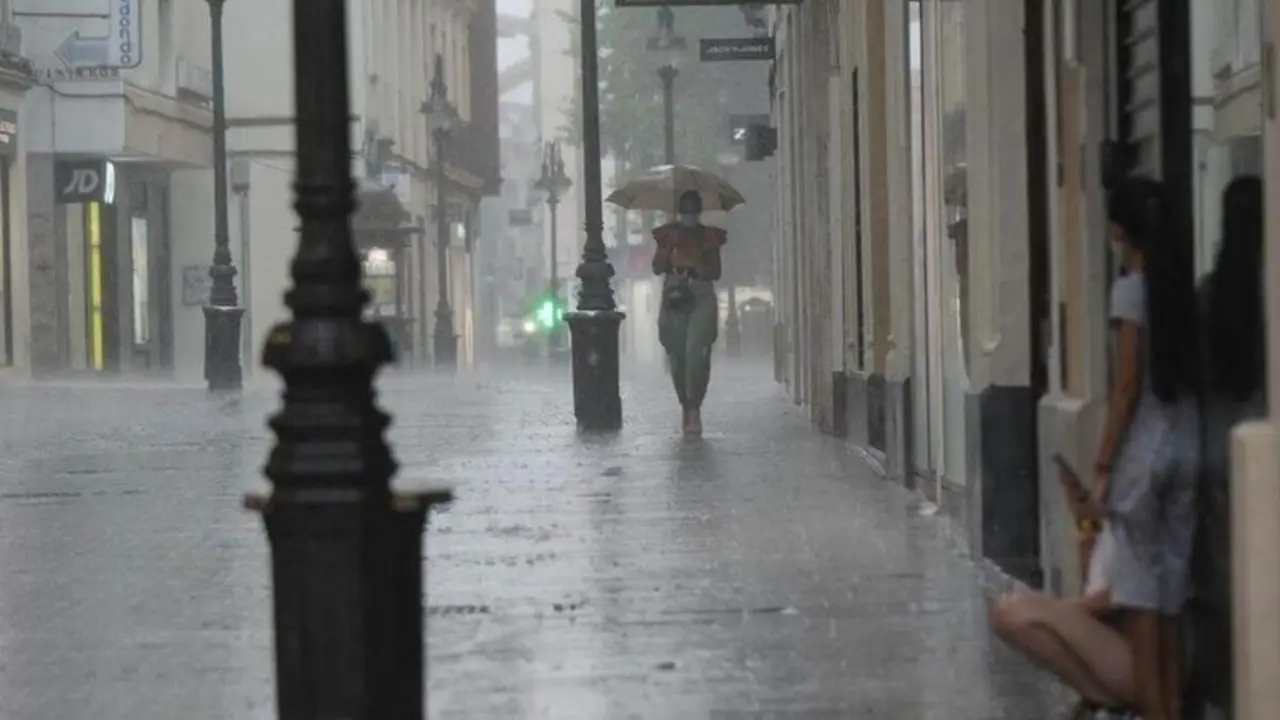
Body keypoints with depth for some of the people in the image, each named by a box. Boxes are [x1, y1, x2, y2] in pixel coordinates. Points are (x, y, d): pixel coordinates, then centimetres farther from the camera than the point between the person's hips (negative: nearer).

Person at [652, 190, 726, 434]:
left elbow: (716, 273, 2)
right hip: (673, 299, 2)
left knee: (696, 352, -18)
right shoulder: (668, 235, 8)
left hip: (702, 299, -2)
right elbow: (657, 268, 0)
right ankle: (686, 408, 15)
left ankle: (694, 408, -15)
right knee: (677, 357, 2)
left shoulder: (709, 236, 6)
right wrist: (669, 246, -13)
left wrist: (696, 265, -15)